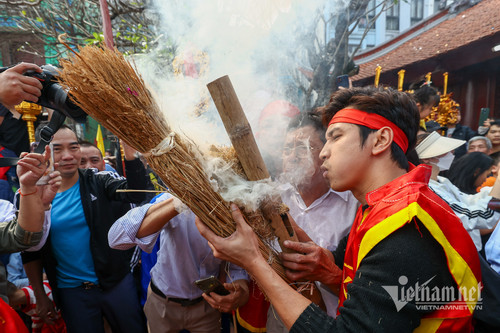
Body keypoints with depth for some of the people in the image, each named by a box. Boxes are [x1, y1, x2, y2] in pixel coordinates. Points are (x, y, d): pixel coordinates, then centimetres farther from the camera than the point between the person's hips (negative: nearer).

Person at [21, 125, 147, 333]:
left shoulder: (98, 182, -7)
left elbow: (135, 193, -27)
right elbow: (31, 251, 4)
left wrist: (129, 148, -39)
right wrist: (40, 297, 5)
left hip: (116, 282, 0)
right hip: (71, 292, 1)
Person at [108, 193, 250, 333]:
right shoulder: (178, 194, -29)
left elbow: (237, 266, -9)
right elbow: (116, 238, -40)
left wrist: (242, 292, -33)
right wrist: (177, 203, -53)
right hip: (163, 302, -1)